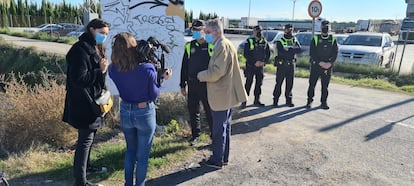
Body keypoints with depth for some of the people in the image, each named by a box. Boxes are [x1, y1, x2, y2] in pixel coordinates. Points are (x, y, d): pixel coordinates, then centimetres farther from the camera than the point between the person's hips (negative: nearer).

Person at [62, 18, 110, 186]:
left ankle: (85, 165, 40)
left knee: (89, 136, 22)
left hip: (92, 100, 10)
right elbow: (79, 79, -25)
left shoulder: (95, 48, 13)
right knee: (86, 139, -4)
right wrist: (100, 71, -21)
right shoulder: (81, 49, -19)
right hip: (83, 103, -10)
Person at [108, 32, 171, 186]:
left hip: (125, 112, 4)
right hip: (145, 113, -4)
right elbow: (154, 95, -11)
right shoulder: (148, 68, -22)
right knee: (142, 155, 14)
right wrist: (164, 79, 0)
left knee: (130, 150, 25)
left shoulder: (113, 69, -12)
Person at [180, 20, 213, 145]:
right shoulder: (189, 46, 7)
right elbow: (184, 66, 11)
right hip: (192, 85, 4)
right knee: (193, 111, 13)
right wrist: (182, 85, 9)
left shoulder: (211, 46, -5)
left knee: (210, 112, 5)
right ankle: (195, 135, 30)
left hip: (207, 85, -4)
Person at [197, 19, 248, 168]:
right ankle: (224, 157, 32)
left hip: (221, 95, -10)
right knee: (225, 127, 18)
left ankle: (217, 160, 17)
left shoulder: (223, 45, -18)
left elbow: (218, 71, -25)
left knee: (219, 129, 3)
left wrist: (202, 75, -11)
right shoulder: (225, 44, 14)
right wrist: (206, 74, 8)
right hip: (226, 93, 10)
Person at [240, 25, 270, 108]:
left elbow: (268, 53, 12)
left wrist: (264, 62, -5)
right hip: (250, 66, -4)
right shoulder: (249, 41, -4)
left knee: (259, 83, 9)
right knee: (248, 83, -4)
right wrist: (254, 62, -15)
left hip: (260, 66, 4)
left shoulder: (264, 42, 8)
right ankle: (244, 101, 2)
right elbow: (246, 54, -10)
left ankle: (257, 100, 21)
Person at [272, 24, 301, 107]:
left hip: (291, 65, 3)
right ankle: (275, 99, 8)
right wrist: (292, 51, -11)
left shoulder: (294, 40, 13)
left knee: (290, 83, 5)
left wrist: (288, 49, -15)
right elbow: (281, 51, -15)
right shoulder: (280, 41, 2)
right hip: (281, 65, -3)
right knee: (279, 83, 0)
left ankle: (288, 100, 14)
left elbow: (299, 49, -6)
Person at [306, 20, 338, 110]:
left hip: (328, 66, 1)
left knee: (325, 85, 4)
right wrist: (320, 62, -14)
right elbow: (312, 53, -5)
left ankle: (324, 102, 14)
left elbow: (335, 53, 4)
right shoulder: (315, 38, 1)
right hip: (315, 66, -1)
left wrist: (330, 63, -12)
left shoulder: (333, 39, 7)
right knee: (312, 84, 2)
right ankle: (309, 100, 15)